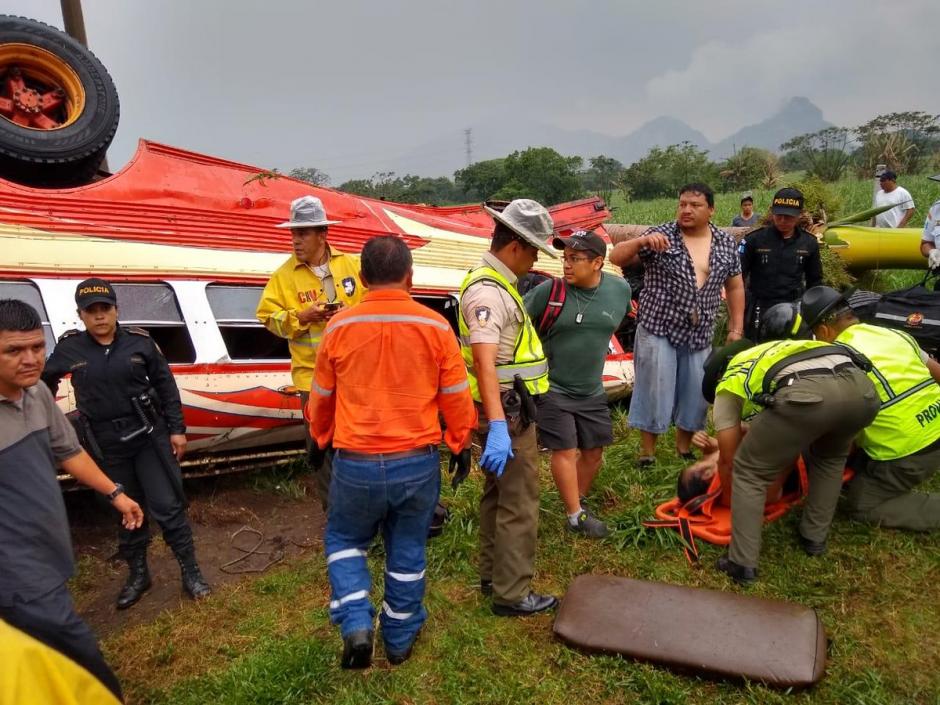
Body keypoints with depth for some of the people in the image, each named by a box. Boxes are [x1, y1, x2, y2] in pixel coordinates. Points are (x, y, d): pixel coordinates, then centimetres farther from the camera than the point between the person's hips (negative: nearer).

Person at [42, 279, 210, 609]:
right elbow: (45, 379, 16)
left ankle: (190, 573, 14)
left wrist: (176, 429, -1)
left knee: (168, 505, 0)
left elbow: (165, 385, 0)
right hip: (106, 445, 2)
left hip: (149, 436, -1)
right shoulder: (69, 347, -2)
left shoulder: (139, 341, -5)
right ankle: (137, 575, 33)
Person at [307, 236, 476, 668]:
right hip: (418, 462, 1)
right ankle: (400, 639, 34)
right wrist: (461, 445, 13)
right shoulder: (435, 327, -9)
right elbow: (456, 397, -3)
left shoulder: (339, 328, -7)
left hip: (356, 463, 0)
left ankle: (356, 625, 9)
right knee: (407, 553, 18)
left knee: (344, 540, 24)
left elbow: (321, 398, 5)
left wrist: (321, 439, 24)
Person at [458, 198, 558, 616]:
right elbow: (485, 362, -33)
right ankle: (512, 594, 13)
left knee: (497, 494, 20)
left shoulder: (495, 283, 12)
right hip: (507, 412, -11)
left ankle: (492, 575, 35)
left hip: (505, 409, 11)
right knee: (519, 504, 0)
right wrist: (498, 427, -39)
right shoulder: (487, 292, -22)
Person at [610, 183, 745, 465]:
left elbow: (735, 287, 13)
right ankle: (647, 452, 16)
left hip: (700, 336, 4)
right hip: (658, 329, -4)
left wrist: (736, 329, 8)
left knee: (696, 394, 11)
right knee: (654, 390, 1)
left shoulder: (726, 243, 6)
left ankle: (684, 448, 32)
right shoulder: (661, 235, -6)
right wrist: (641, 241, -30)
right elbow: (616, 258, -12)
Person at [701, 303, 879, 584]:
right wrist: (774, 486, 61)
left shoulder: (728, 385, 26)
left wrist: (730, 501, 47)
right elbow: (790, 442, 52)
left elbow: (728, 460, 29)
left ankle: (742, 563, 15)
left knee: (747, 472, 15)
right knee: (829, 457, 37)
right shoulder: (772, 353, 45)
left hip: (806, 393, -7)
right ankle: (815, 537, 41)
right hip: (861, 388, 7)